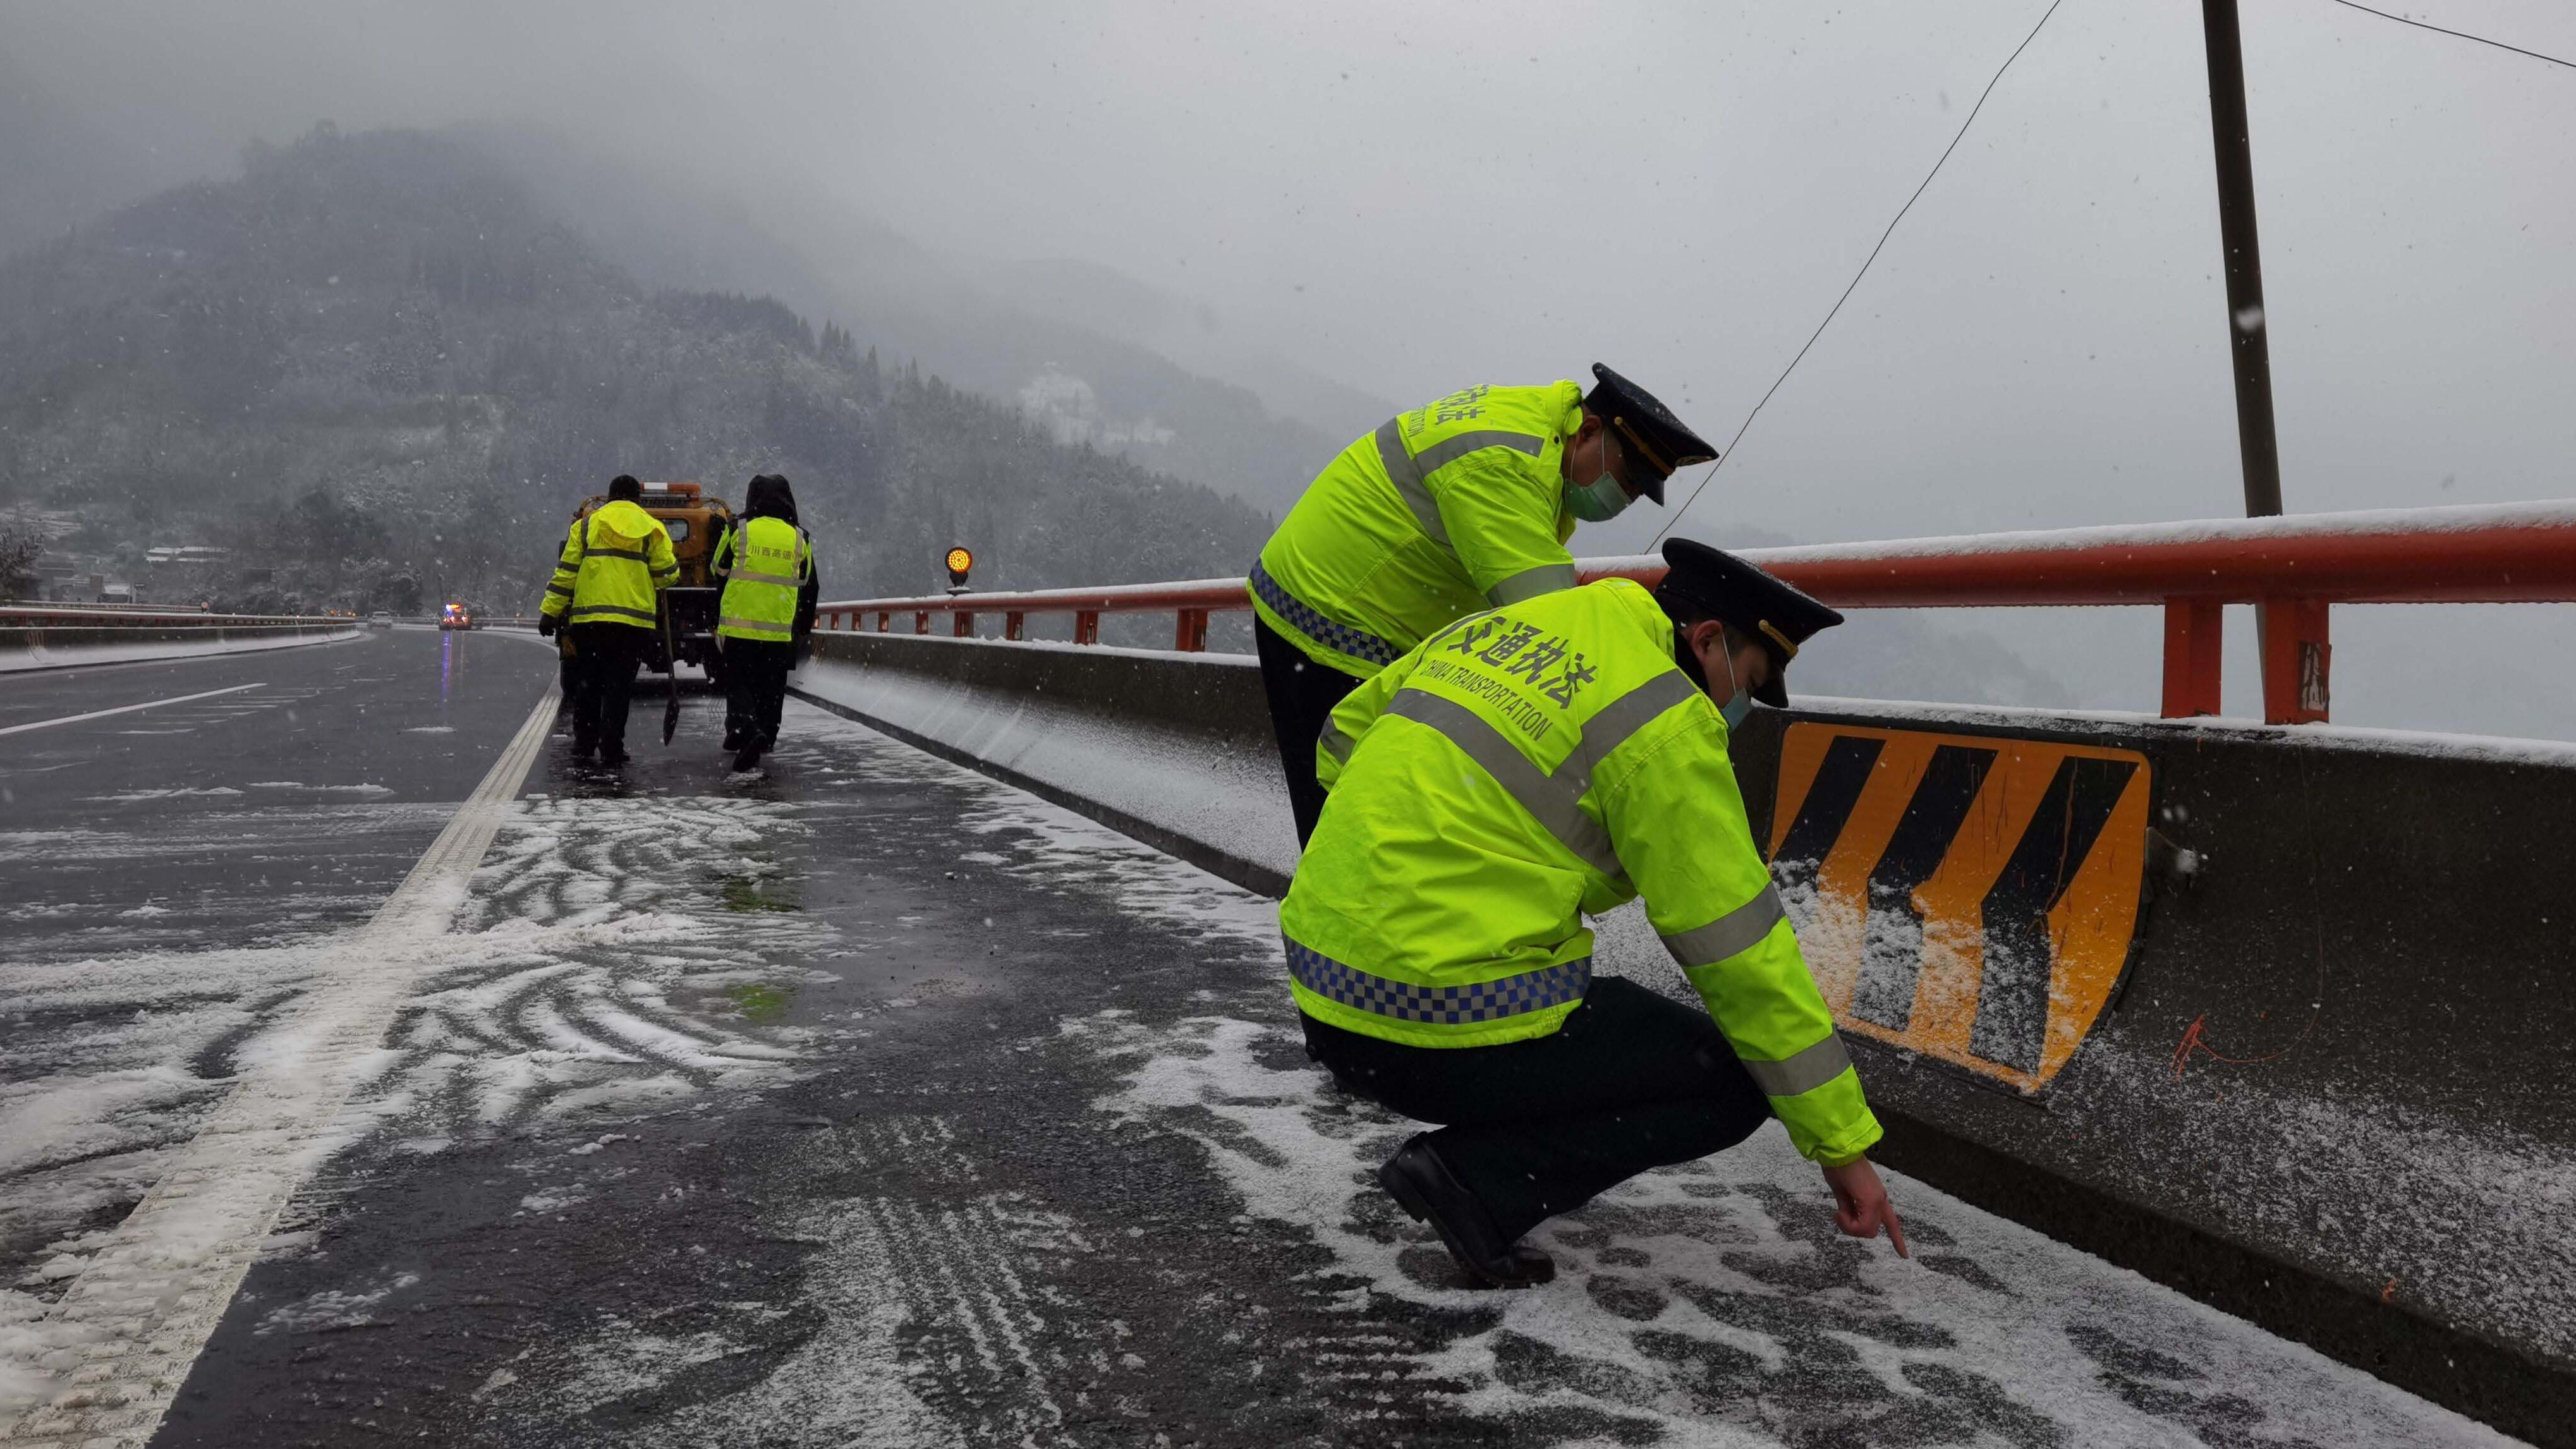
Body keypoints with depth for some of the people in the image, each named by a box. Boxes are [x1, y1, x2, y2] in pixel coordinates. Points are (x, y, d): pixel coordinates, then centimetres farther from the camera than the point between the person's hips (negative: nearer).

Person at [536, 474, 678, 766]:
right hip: (634, 620, -1)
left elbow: (566, 573, 4)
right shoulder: (653, 528, 5)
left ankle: (583, 743, 20)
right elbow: (667, 575, 1)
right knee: (618, 686, 1)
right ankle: (611, 750, -2)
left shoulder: (586, 524, 8)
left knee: (589, 683, 14)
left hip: (589, 618, 1)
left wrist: (550, 612, 7)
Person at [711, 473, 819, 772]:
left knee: (738, 682, 3)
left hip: (739, 626, -2)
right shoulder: (799, 538, 4)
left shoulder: (738, 530, -3)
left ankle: (746, 730, -19)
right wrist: (805, 631, 21)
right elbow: (810, 588, 10)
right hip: (781, 630, 2)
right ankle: (765, 736, 24)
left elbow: (717, 573, 6)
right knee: (771, 686, 15)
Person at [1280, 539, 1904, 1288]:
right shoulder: (1664, 724, -9)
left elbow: (1343, 736, 25)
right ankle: (1480, 1181, -5)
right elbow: (1739, 947, -7)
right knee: (1737, 1082, 5)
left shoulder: (1494, 627, 13)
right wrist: (1843, 1142, 2)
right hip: (1443, 1036, -8)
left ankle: (1470, 1157, 17)